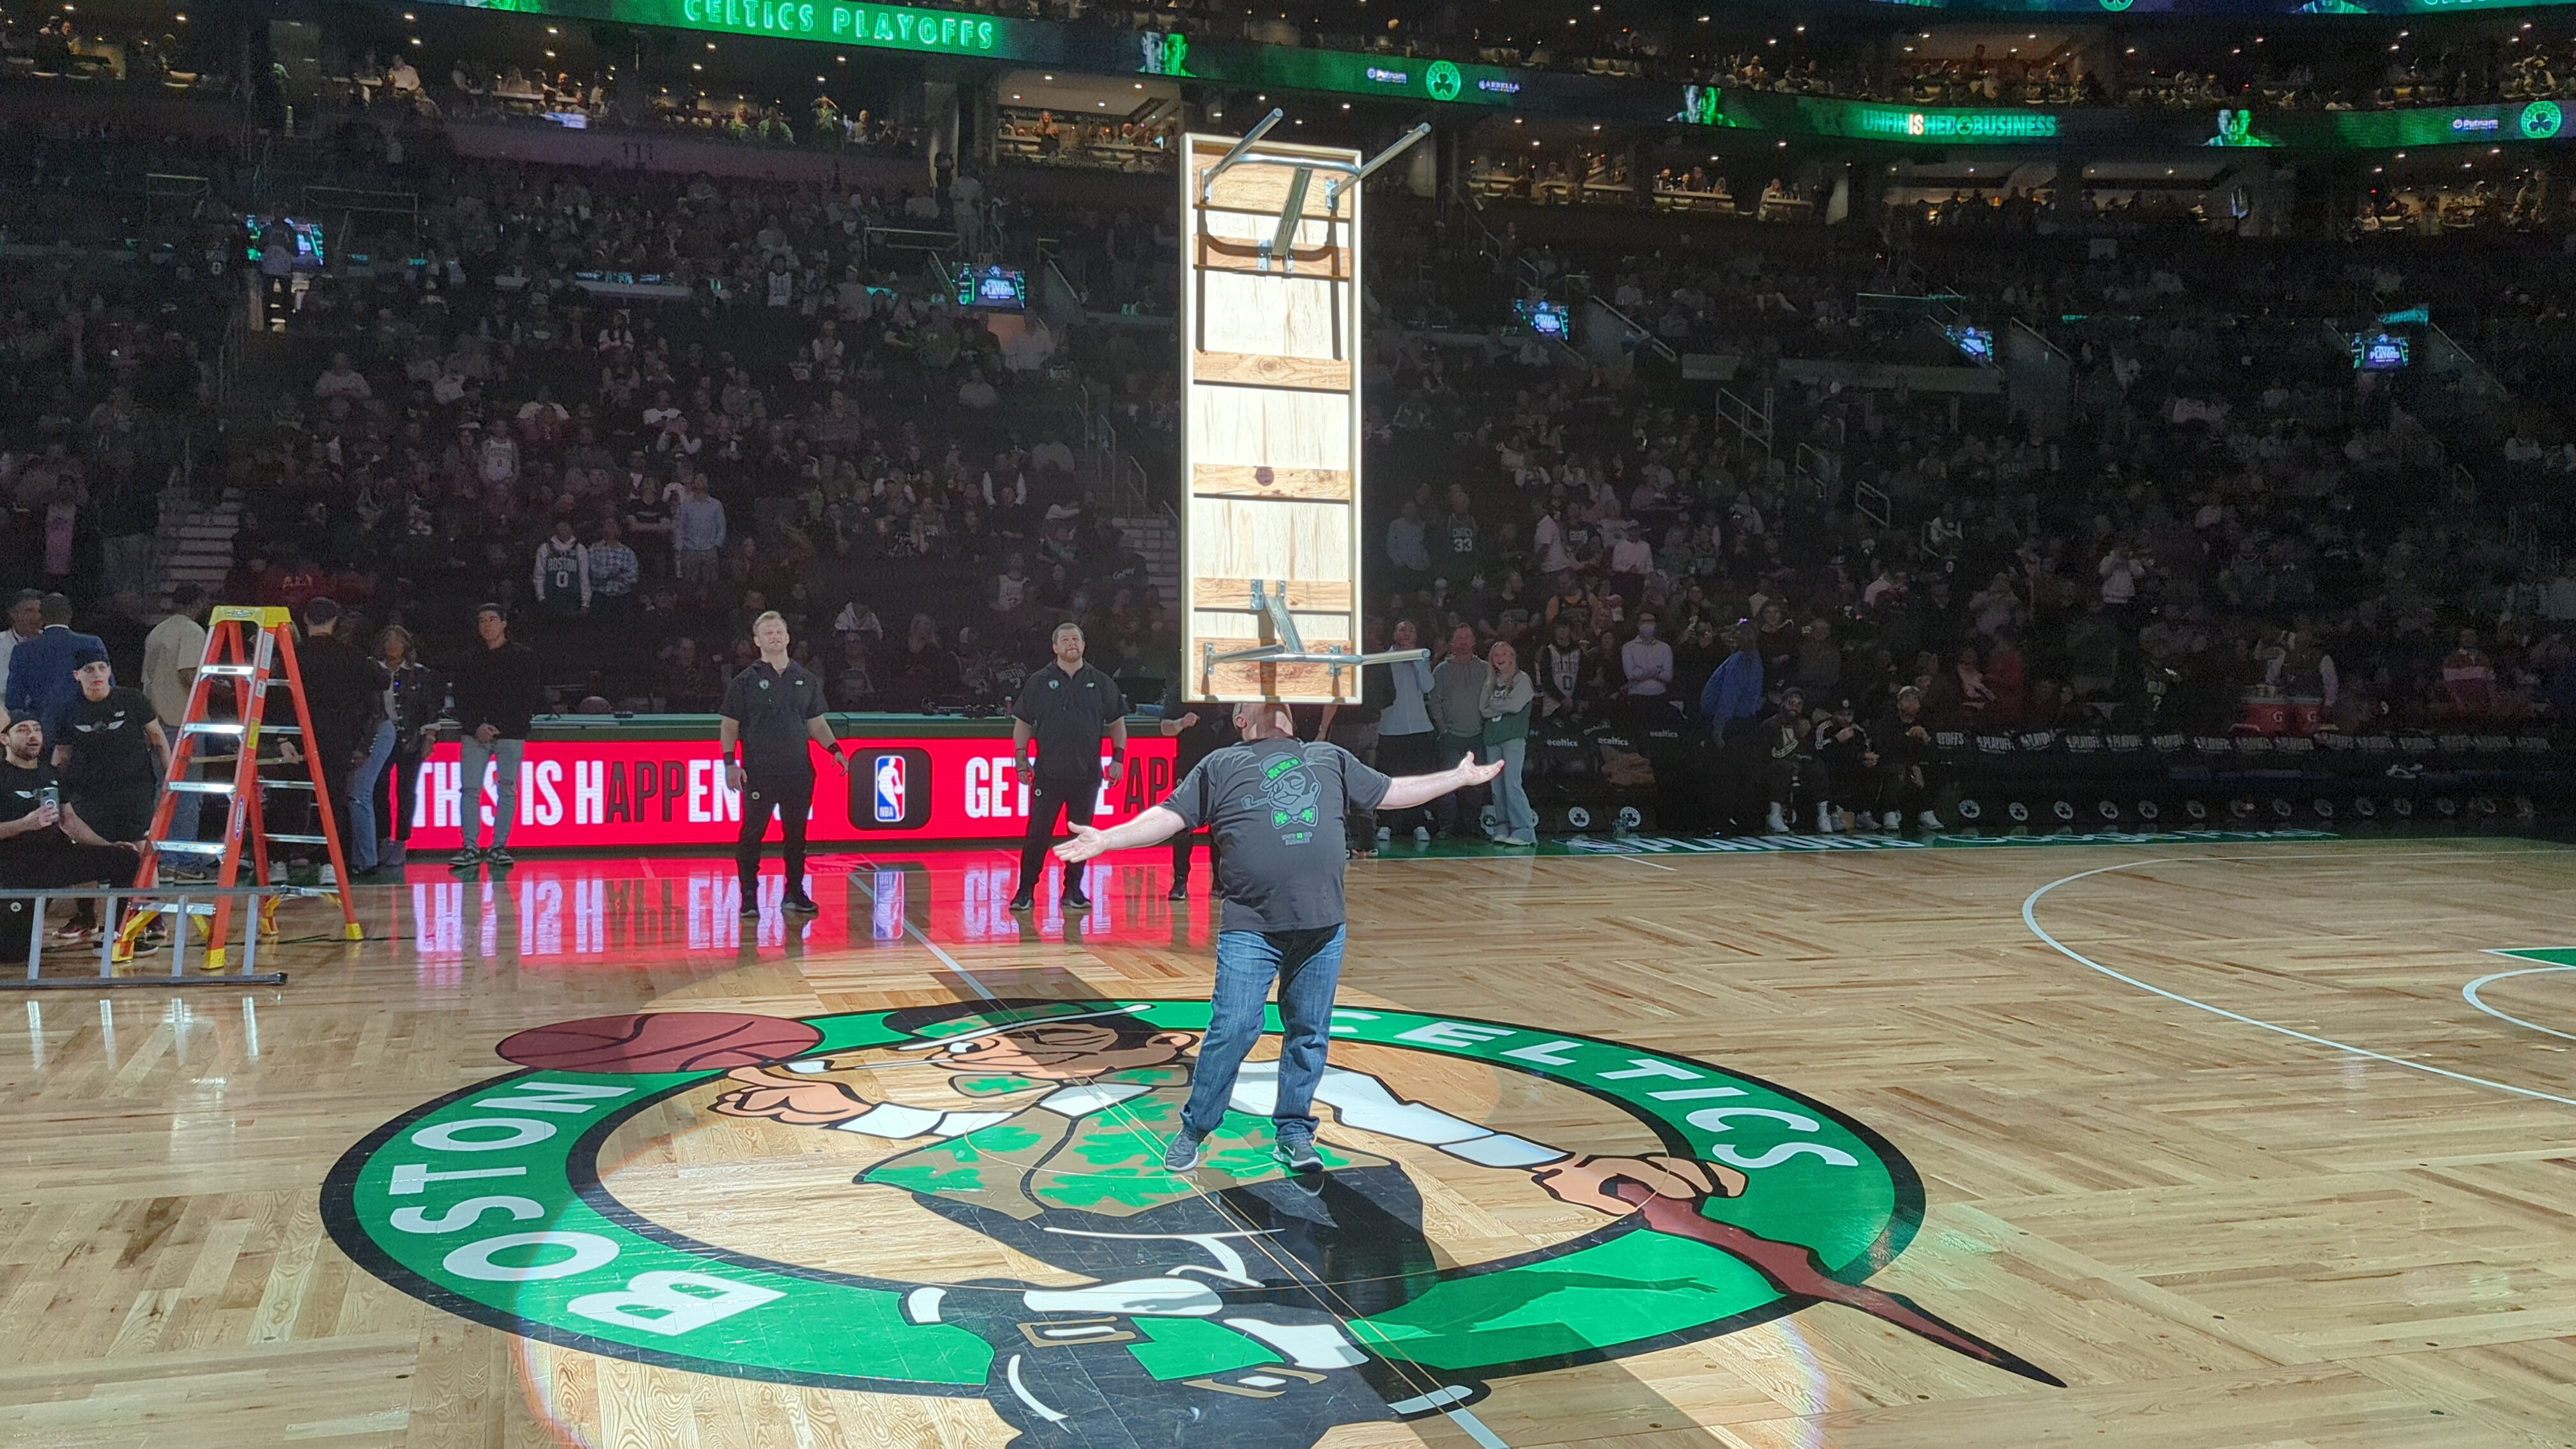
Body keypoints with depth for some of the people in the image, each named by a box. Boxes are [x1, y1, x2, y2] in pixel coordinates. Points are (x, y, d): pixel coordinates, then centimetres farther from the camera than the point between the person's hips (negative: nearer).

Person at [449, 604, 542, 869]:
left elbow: (533, 698, 0)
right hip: (476, 735, 2)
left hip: (511, 735, -2)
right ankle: (470, 848, -2)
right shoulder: (470, 660, 13)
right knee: (470, 789, -5)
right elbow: (461, 700, 11)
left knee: (507, 790, -1)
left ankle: (499, 846, 5)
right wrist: (476, 726, -7)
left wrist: (502, 727, -7)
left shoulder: (523, 656, 5)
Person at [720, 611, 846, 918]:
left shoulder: (807, 680, 11)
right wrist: (730, 763, -9)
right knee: (752, 833, 0)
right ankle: (749, 895, 9)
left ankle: (795, 892, 18)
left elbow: (816, 723, 17)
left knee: (796, 832, 8)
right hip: (757, 773, -3)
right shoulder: (746, 681, 1)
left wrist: (834, 749, 2)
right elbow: (729, 725, 1)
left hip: (799, 771, 3)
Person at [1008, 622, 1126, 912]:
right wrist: (1021, 758, 1)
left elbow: (1117, 722, 12)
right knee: (1037, 832, -3)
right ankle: (1026, 890, 4)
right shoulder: (1039, 682, 5)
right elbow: (1023, 722, 8)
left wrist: (1118, 758, 4)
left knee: (1081, 833, 6)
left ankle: (1073, 889, 16)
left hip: (1087, 774, 1)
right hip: (1047, 773, -1)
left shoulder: (1101, 683, 7)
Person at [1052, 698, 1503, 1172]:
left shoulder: (1330, 759, 18)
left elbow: (1390, 793, 24)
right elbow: (1168, 817, 1)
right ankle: (1192, 1132, 12)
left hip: (1323, 927, 3)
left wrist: (1460, 777, 24)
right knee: (1232, 1030, -5)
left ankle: (1293, 1132, 23)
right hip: (1250, 929, -3)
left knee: (1310, 1032, 8)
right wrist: (1106, 839, -11)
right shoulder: (1221, 766, 8)